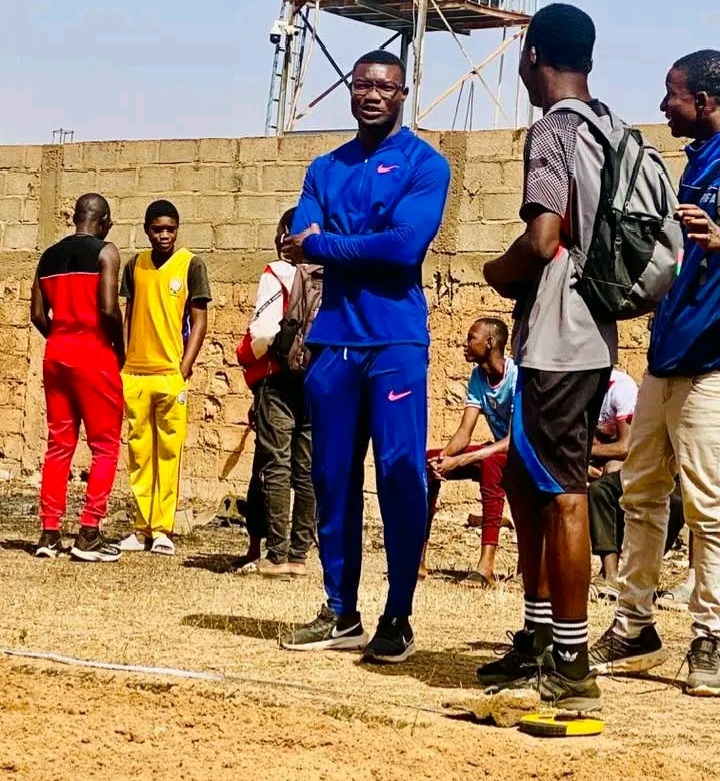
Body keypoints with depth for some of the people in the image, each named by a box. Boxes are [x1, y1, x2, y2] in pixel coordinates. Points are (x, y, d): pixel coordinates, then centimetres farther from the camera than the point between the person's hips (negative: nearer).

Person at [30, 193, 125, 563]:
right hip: (94, 354, -6)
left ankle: (50, 533, 9)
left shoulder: (49, 255, 11)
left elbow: (38, 314, 8)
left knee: (58, 443, 11)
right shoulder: (105, 252, -7)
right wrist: (120, 347, -2)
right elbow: (108, 309, -17)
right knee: (105, 446, 2)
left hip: (56, 353, 6)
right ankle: (88, 535, -4)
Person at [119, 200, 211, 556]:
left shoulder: (190, 265, 0)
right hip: (135, 373, 4)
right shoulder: (135, 266, 11)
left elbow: (199, 321, -1)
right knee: (138, 453, 5)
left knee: (168, 452, -2)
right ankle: (142, 528, 10)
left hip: (171, 373, -4)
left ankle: (162, 529, 1)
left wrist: (184, 369, -8)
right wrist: (120, 363, 10)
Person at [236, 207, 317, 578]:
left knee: (275, 466, -1)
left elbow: (264, 332, -13)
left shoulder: (276, 275, -6)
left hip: (279, 379, -4)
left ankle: (277, 554, -4)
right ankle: (299, 554, 7)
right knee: (308, 469, 6)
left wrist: (248, 356, 5)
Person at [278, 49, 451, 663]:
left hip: (396, 341, -5)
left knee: (400, 476, -5)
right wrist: (368, 246, -12)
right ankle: (341, 614, 15)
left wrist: (324, 244, -6)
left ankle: (398, 618, 0)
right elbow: (300, 240, 2)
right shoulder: (326, 169, 16)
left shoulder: (425, 164, 0)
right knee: (333, 478, 7)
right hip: (333, 340, 5)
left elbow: (406, 243, -15)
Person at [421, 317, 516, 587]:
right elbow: (464, 432, -3)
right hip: (499, 451, 8)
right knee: (426, 461, -5)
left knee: (490, 461, -39)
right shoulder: (478, 377, 1)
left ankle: (486, 565, -45)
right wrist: (444, 457, -25)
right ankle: (418, 559, -8)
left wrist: (459, 461, -34)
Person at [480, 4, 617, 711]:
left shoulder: (552, 132, -13)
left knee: (561, 494, -6)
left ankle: (571, 669, -3)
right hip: (595, 337, 9)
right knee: (526, 481, 18)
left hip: (556, 341, -9)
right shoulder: (611, 131, 14)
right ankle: (539, 641, 23)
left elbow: (542, 238, -22)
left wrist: (500, 273, -3)